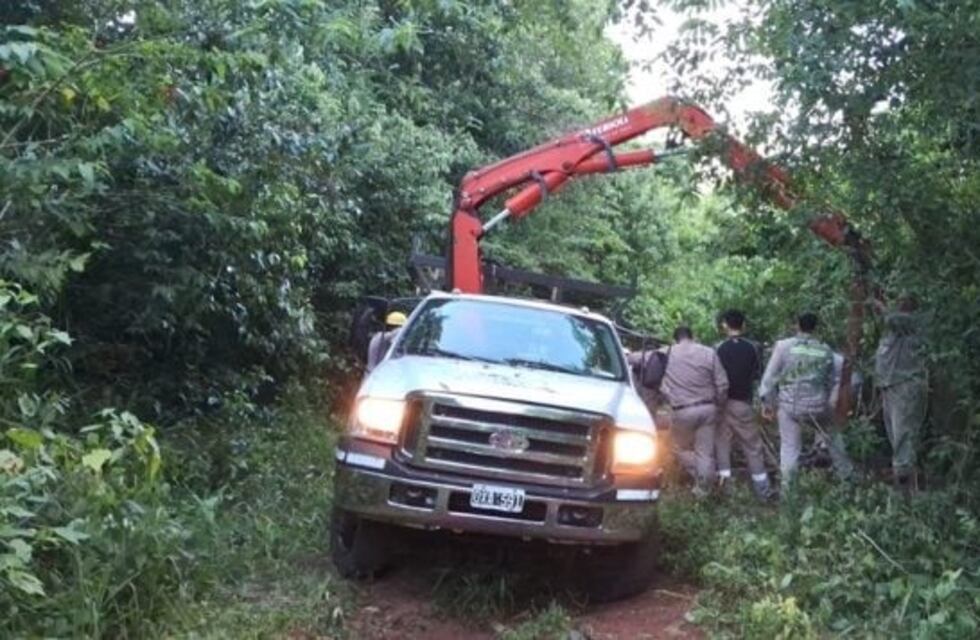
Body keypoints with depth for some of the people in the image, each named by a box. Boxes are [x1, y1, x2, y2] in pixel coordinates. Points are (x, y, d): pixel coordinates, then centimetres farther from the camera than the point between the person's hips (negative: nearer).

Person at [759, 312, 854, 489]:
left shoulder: (783, 346, -6)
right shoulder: (825, 350, 2)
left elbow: (770, 376, -5)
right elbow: (832, 381, 12)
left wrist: (767, 402, 4)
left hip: (790, 406, -2)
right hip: (817, 405, 2)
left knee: (789, 447, 7)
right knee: (833, 436, 25)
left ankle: (787, 486, 8)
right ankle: (846, 473, 36)